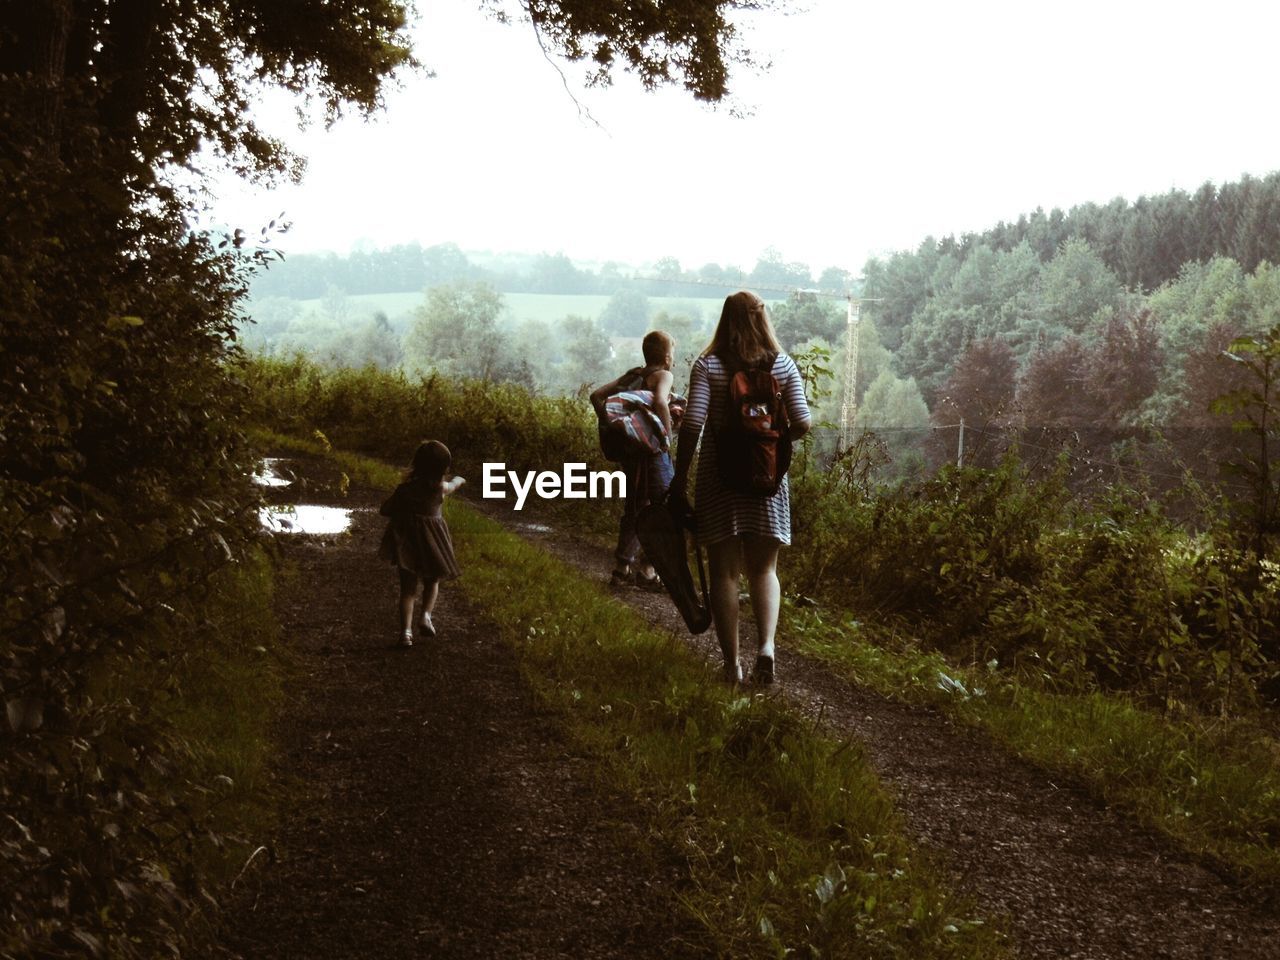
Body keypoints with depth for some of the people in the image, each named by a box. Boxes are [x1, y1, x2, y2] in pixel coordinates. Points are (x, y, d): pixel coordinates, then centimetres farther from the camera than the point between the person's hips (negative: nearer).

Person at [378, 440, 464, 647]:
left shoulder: (406, 488, -10)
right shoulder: (440, 488, -10)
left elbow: (385, 510, -5)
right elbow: (452, 485, 14)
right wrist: (459, 480, 38)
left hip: (407, 541, 1)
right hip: (431, 541, -1)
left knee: (408, 587, 8)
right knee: (432, 580, 23)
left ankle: (406, 631, -6)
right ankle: (426, 616, 1)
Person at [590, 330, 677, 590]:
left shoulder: (632, 374, 14)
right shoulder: (663, 375, -7)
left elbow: (596, 395, 10)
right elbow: (660, 402, -28)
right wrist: (667, 433, -19)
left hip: (629, 448, 8)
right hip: (653, 450, -8)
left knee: (633, 508, 17)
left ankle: (621, 568, 21)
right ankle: (647, 570, -2)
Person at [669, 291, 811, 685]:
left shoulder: (708, 365, -4)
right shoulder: (783, 364, 1)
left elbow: (693, 424, -13)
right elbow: (802, 423, -4)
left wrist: (679, 479, -6)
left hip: (718, 476, -1)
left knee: (724, 572, 7)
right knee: (764, 569, 11)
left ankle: (732, 665, 9)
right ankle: (766, 644, -12)